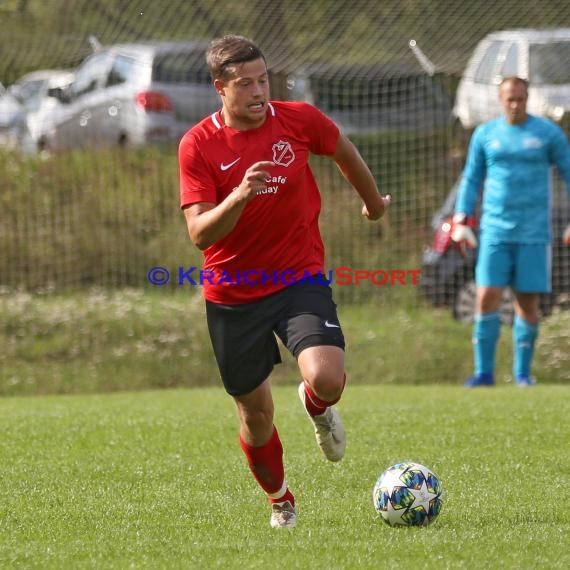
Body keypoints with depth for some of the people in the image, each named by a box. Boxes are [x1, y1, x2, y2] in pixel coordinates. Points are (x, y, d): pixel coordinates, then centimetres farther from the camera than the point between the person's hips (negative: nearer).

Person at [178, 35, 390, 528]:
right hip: (232, 296, 0)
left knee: (327, 378, -25)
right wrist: (239, 196, -36)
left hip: (300, 280, 0)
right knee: (255, 414, 8)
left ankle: (317, 407, 14)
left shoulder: (300, 119, -6)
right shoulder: (198, 145, -11)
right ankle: (280, 501, 37)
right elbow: (199, 233, -18)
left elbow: (345, 153, 16)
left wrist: (374, 203, 32)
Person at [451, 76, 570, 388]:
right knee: (486, 296, -8)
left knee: (527, 301, 0)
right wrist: (461, 221, 5)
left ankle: (522, 372, 11)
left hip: (533, 233, -1)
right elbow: (471, 179, 15)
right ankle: (484, 371, -2)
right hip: (495, 230, 1)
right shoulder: (485, 134, 8)